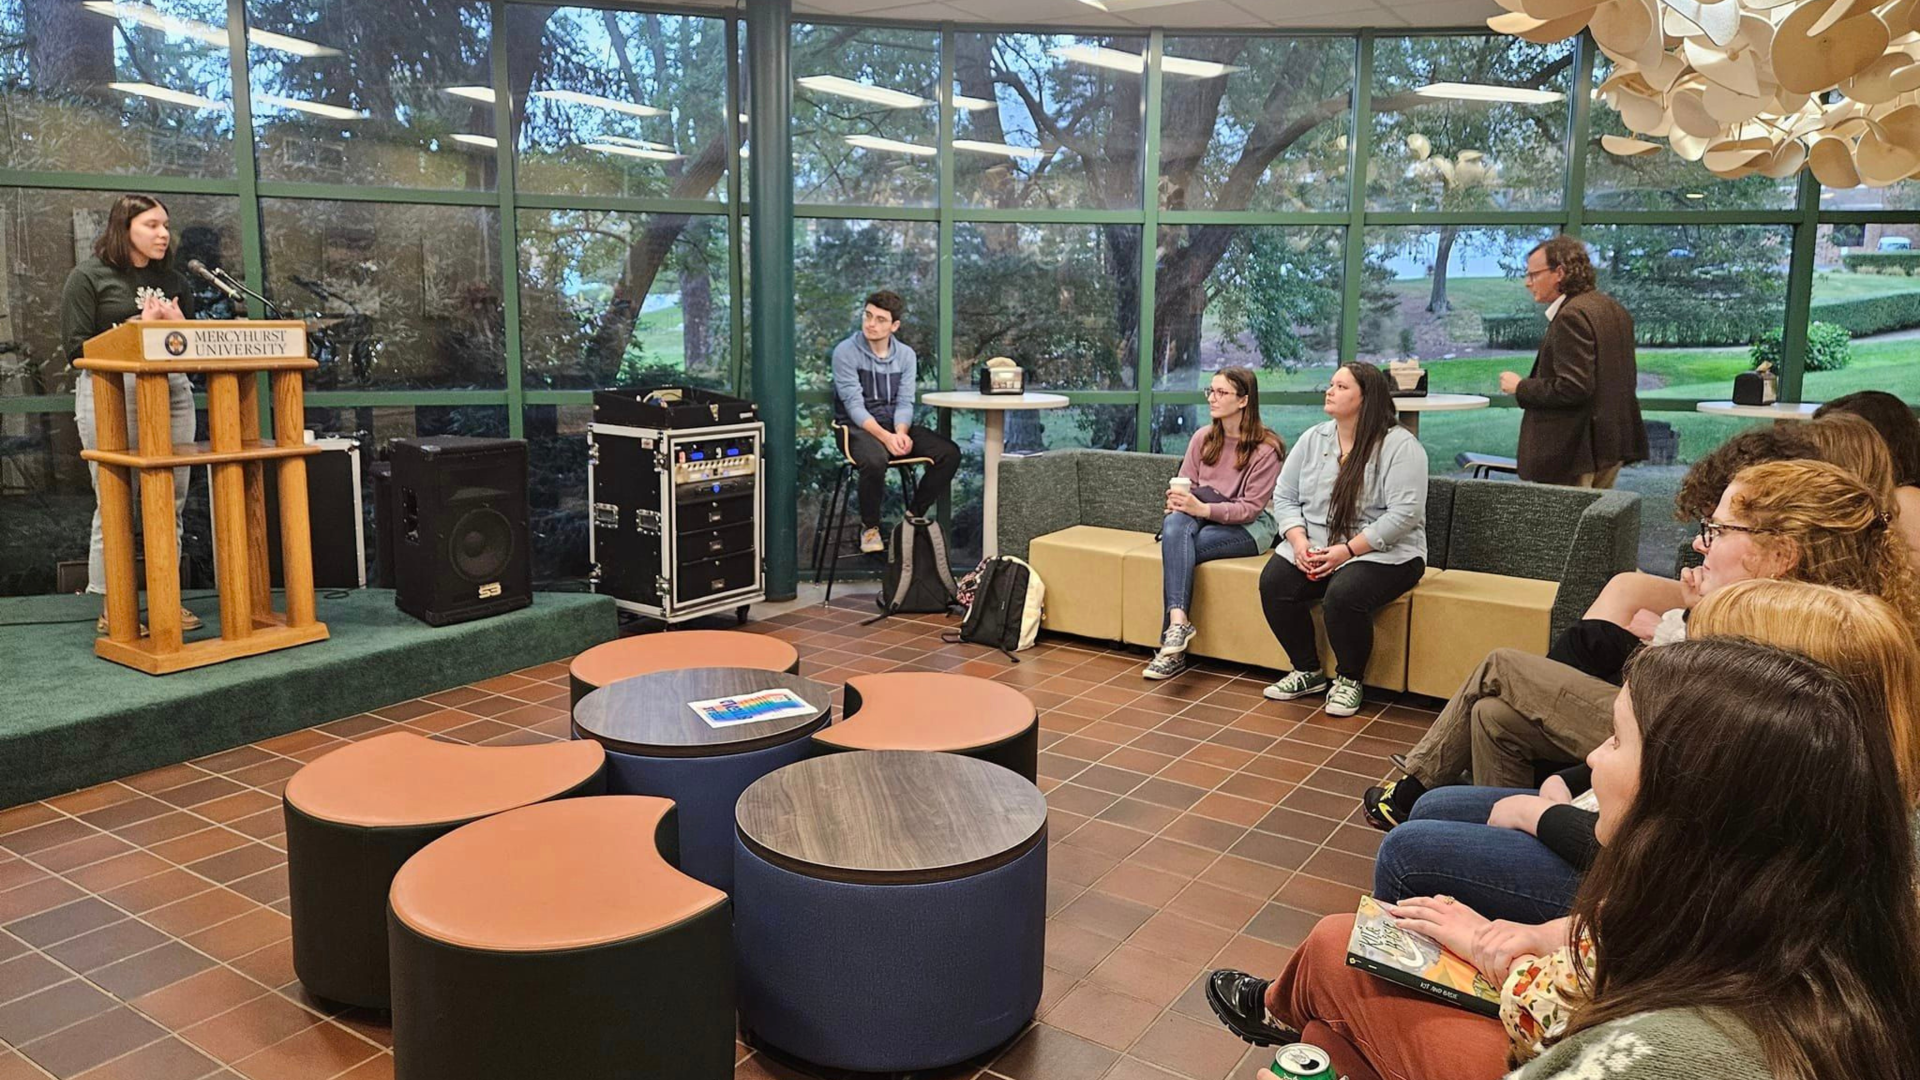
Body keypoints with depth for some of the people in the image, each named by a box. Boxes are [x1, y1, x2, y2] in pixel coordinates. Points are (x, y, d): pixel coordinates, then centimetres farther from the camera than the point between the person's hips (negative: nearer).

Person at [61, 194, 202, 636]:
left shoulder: (174, 281, 19)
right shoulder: (89, 277, 3)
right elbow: (76, 346, -4)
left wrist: (177, 326, 1)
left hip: (172, 389, 5)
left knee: (172, 501, 3)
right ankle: (112, 607, 2)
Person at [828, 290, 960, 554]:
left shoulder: (906, 355, 6)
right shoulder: (845, 352, -9)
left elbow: (904, 403, 0)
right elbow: (854, 406, -15)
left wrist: (901, 433, -22)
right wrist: (885, 437, -29)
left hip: (896, 425, 5)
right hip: (857, 427, -5)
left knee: (949, 453, -16)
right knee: (875, 460, -39)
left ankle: (914, 515, 3)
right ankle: (869, 527, -11)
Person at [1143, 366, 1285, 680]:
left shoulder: (1265, 448, -9)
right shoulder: (1202, 438, 7)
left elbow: (1250, 508, -15)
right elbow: (1183, 484, 8)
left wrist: (1203, 508, -29)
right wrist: (1177, 500, -18)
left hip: (1250, 527, -4)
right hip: (1203, 518, 4)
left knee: (1178, 550, -31)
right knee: (1175, 525, -33)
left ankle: (1173, 629, -31)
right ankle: (1178, 620, -46)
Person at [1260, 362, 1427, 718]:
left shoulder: (1400, 445, -9)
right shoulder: (1313, 439, 10)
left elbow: (1405, 513, -17)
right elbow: (1284, 497, 9)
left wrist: (1348, 550, -22)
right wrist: (1299, 541, -10)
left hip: (1382, 552, -5)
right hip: (1312, 549, 5)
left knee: (1342, 595, -34)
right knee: (1274, 583, -22)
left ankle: (1349, 680, -6)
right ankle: (1308, 672, -1)